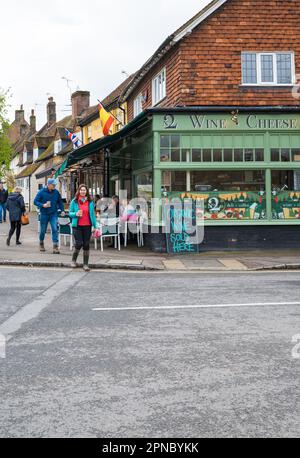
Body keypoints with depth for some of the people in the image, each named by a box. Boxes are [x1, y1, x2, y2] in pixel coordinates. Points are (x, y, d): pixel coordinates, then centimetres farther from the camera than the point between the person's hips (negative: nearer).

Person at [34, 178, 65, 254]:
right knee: (43, 230, 10)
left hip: (53, 214, 1)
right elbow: (35, 201, -4)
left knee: (55, 229, -10)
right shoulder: (42, 192, -7)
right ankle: (41, 244, 33)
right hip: (44, 214, -1)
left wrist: (62, 210, 0)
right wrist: (43, 205, -20)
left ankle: (55, 247, -10)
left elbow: (60, 202, 12)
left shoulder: (56, 192, 1)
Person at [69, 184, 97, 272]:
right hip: (77, 226, -2)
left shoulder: (90, 202, 6)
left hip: (87, 226, 2)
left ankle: (86, 264, 11)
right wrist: (76, 214, -15)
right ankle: (73, 260, 17)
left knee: (86, 245, 3)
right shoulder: (74, 201, 2)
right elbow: (70, 213, 7)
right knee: (79, 243, -8)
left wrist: (95, 226, 5)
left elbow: (93, 214, 9)